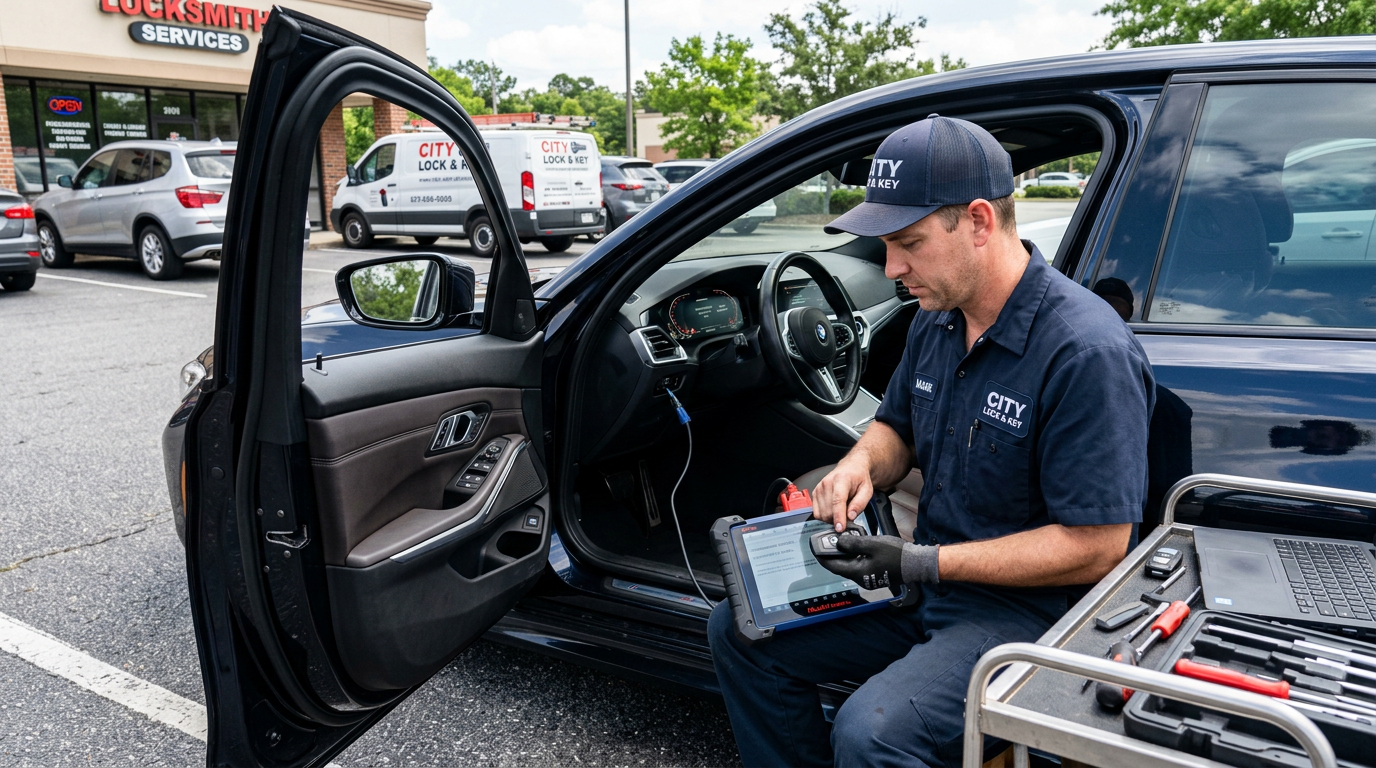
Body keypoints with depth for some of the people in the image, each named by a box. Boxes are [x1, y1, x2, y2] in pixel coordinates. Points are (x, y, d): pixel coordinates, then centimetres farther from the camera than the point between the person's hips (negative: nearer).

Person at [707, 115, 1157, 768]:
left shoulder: (1088, 353, -23)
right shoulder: (936, 321, 3)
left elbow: (1096, 547, -23)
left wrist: (924, 563, -23)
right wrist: (861, 466, -6)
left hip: (1024, 609, -8)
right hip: (928, 578, 8)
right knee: (740, 630, 3)